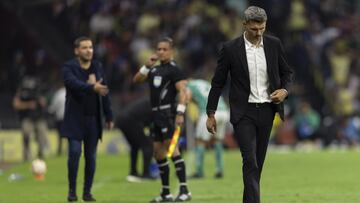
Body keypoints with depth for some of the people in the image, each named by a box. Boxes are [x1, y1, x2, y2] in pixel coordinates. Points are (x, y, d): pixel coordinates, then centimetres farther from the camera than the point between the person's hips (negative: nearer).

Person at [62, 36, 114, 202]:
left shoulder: (97, 67, 8)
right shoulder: (69, 68, -6)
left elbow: (104, 92, 10)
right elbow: (74, 83, -28)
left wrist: (109, 116, 9)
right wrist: (92, 88, -43)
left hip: (93, 119, 4)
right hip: (75, 119, -4)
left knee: (91, 156, 4)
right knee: (75, 152, -11)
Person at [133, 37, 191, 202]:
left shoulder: (174, 70, -7)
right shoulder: (155, 69, 18)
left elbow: (183, 92, -15)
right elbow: (136, 80, 20)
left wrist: (180, 113, -25)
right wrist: (147, 66, 4)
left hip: (168, 113, -9)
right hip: (156, 114, 9)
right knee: (158, 153, 10)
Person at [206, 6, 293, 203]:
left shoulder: (274, 44, 1)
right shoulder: (230, 48, -7)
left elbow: (287, 72, 14)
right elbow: (218, 82, 0)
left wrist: (284, 90, -7)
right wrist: (210, 113, 1)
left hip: (266, 110, 4)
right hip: (243, 112, -4)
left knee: (258, 162, 11)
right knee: (250, 161, -15)